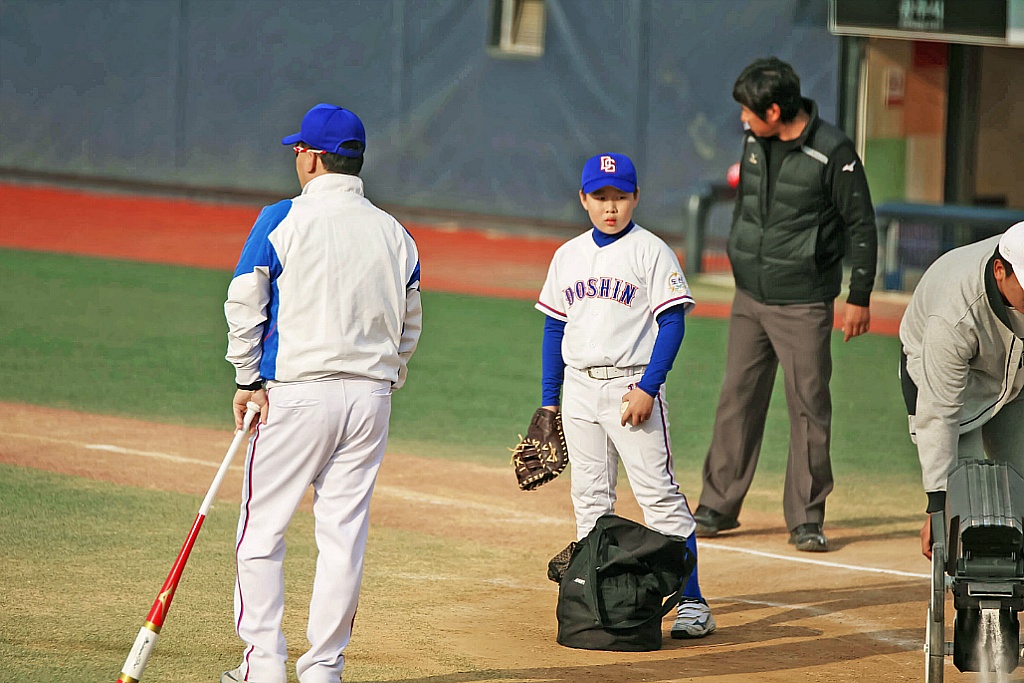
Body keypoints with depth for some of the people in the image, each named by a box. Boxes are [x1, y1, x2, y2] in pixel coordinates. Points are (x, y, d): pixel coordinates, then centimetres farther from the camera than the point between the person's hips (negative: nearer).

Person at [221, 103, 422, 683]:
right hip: (372, 398, 4)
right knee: (344, 534, 7)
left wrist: (248, 379, 1)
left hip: (296, 392, -4)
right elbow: (409, 328, 13)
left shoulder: (282, 221, -5)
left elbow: (245, 308, -6)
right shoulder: (395, 234, 8)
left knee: (263, 531, 5)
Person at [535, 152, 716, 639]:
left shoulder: (651, 252, -4)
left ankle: (692, 604, -9)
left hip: (632, 385, -6)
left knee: (659, 496, -9)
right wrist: (549, 399, 13)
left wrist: (647, 388, -16)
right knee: (589, 499, 8)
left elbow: (671, 324, -8)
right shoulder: (568, 256, 12)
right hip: (579, 388, 6)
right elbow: (554, 326, 16)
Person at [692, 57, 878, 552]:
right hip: (749, 298, 6)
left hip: (803, 305, -6)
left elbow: (861, 225, -9)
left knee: (809, 408, -2)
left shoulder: (832, 153, -15)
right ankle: (718, 507, 14)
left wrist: (859, 297, -9)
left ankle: (806, 518, 5)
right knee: (737, 400, 7)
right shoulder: (755, 140, 4)